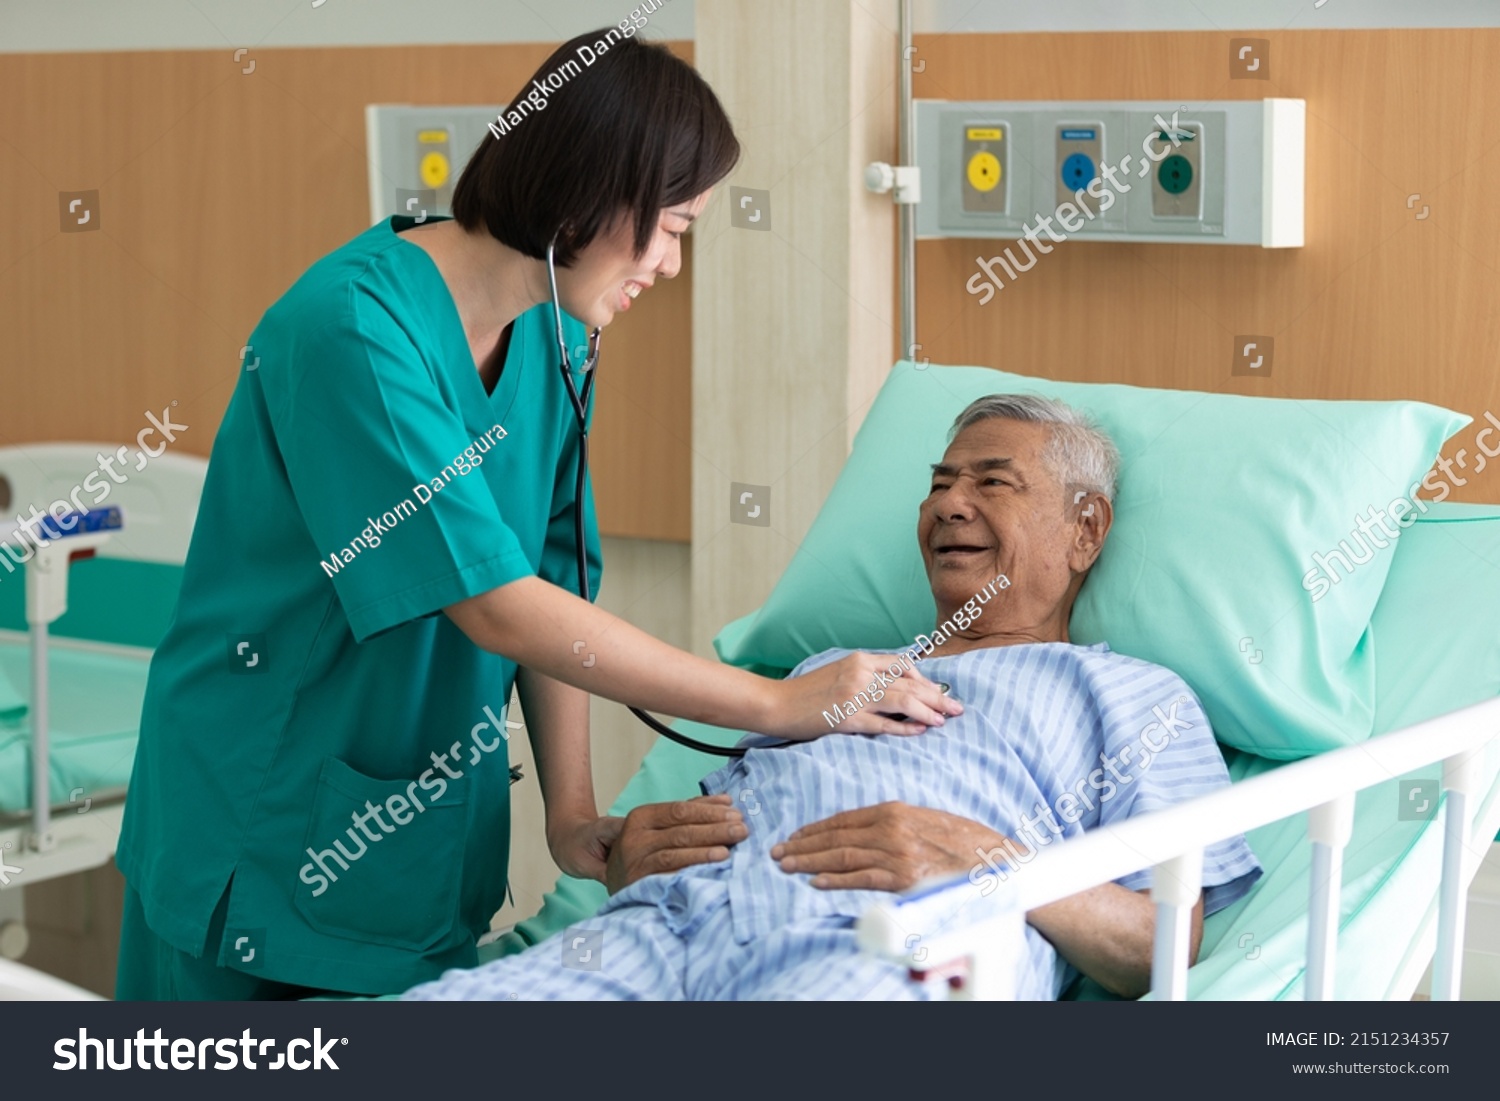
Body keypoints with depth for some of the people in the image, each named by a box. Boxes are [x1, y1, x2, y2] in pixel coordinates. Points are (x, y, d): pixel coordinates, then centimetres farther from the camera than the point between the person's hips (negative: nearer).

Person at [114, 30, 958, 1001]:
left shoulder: (550, 339, 0)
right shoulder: (353, 330, -25)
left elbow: (556, 584, 1)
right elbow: (498, 608, -28)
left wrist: (572, 810, -11)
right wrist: (783, 704, -25)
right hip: (269, 832, -6)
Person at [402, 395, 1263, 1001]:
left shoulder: (1134, 696, 22)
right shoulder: (824, 668, 39)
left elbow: (1167, 946, 8)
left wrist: (989, 867, -9)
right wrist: (628, 857, 6)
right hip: (663, 921, 4)